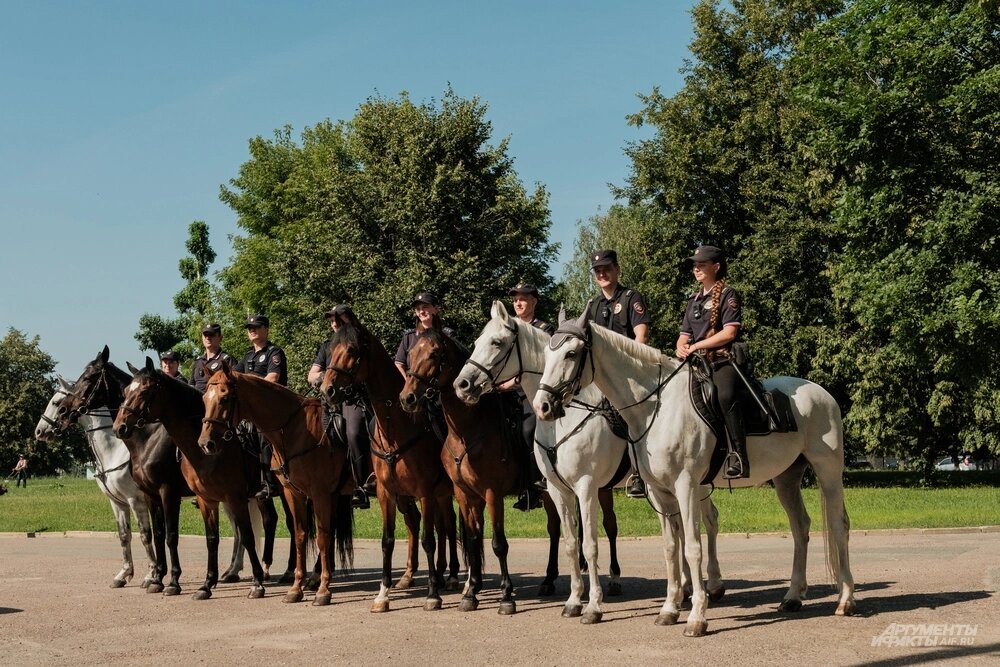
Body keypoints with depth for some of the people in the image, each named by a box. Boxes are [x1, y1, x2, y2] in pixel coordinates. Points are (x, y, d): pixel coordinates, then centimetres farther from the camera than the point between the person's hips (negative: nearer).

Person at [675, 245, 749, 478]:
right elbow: (685, 334, 23)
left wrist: (696, 346, -10)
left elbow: (729, 332, -11)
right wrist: (681, 347, -2)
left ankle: (738, 457, -38)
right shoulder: (694, 299, 22)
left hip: (723, 361, -8)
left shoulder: (728, 295, 0)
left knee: (725, 396, -36)